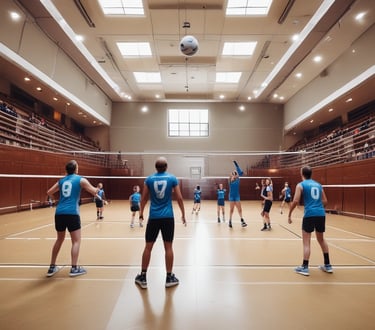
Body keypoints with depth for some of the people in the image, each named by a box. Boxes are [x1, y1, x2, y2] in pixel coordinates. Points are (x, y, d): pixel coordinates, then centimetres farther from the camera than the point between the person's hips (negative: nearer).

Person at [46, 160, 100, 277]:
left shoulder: (61, 180, 15)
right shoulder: (81, 179, 1)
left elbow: (49, 193, 20)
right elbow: (94, 192, 0)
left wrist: (52, 197, 42)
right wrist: (97, 189, 23)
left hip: (59, 213, 6)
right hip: (72, 213, -5)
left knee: (59, 239, 20)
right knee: (76, 241, 4)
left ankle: (52, 267, 25)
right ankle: (74, 268, 2)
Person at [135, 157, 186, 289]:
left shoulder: (149, 179, 2)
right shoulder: (172, 178, -1)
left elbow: (144, 199, 6)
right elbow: (179, 198, -1)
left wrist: (141, 213, 20)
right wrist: (183, 214, 9)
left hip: (153, 217, 1)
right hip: (168, 217, -1)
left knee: (148, 247, 10)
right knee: (168, 247, 6)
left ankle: (143, 277, 20)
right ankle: (169, 278, 15)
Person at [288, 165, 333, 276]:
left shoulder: (301, 185, 0)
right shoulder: (318, 185, 16)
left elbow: (295, 201, -10)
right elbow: (325, 201, 15)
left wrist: (289, 215, -2)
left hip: (309, 214, -5)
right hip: (321, 214, 6)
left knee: (306, 242, 2)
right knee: (321, 239, 22)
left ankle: (304, 267, 4)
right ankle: (327, 265, 30)